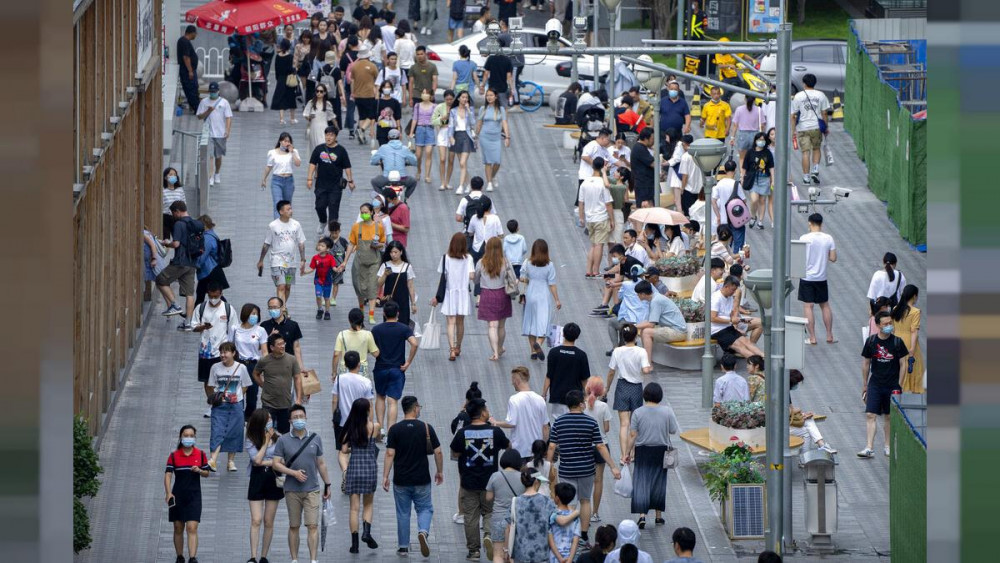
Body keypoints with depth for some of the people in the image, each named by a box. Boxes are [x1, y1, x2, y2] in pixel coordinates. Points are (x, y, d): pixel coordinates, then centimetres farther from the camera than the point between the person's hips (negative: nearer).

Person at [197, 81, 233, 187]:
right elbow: (199, 116, 4)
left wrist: (227, 131, -13)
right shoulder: (204, 102, 4)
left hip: (220, 134, 1)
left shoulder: (224, 102, 2)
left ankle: (217, 174, 30)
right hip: (208, 134, -1)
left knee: (218, 155, 12)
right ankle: (210, 177, -11)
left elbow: (228, 117, -1)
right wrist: (208, 111, -14)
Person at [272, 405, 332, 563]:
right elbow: (276, 464, -2)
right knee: (294, 526, 6)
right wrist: (294, 473, -14)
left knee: (313, 526, -9)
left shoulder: (315, 439, 6)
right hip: (292, 490, 0)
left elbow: (321, 463, 13)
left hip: (312, 490, 0)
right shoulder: (283, 440, 0)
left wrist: (327, 484, 15)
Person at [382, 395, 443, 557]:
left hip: (401, 481, 0)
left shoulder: (395, 429, -6)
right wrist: (440, 472, 12)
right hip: (422, 480, 0)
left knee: (403, 513, 11)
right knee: (425, 509, 14)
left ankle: (403, 547, 15)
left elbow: (390, 454, -10)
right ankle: (423, 531, -15)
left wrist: (385, 477, -7)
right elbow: (438, 452, -3)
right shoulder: (426, 428, -5)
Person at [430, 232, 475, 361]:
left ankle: (452, 350, -16)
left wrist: (437, 296, 2)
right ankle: (458, 348, 30)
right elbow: (471, 276, -14)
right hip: (463, 292, 2)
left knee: (451, 322, -3)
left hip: (449, 293, -2)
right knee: (460, 322, 16)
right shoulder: (468, 258, -8)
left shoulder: (446, 258, -9)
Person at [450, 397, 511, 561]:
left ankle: (473, 550, 13)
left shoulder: (462, 433, -10)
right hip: (490, 481, 0)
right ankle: (489, 535, -13)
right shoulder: (495, 432, -9)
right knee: (490, 513, 14)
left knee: (471, 517, 9)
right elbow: (508, 446, 10)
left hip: (469, 483, 0)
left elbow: (454, 454, 1)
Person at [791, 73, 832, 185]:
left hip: (802, 128, -1)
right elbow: (825, 113, 1)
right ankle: (815, 171, 3)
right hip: (817, 127, 1)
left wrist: (793, 131, 2)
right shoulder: (820, 95, 1)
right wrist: (825, 127, 11)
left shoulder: (798, 96, -1)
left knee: (805, 152, 1)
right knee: (816, 149, 19)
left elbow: (793, 115, -2)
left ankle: (806, 177, 0)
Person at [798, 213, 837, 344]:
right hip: (822, 278, 3)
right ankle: (829, 336, 19)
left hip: (807, 277, -3)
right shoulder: (828, 238, -4)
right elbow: (833, 258, -2)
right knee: (825, 305, 17)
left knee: (808, 306, 1)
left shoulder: (804, 238, -12)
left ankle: (812, 337, -1)